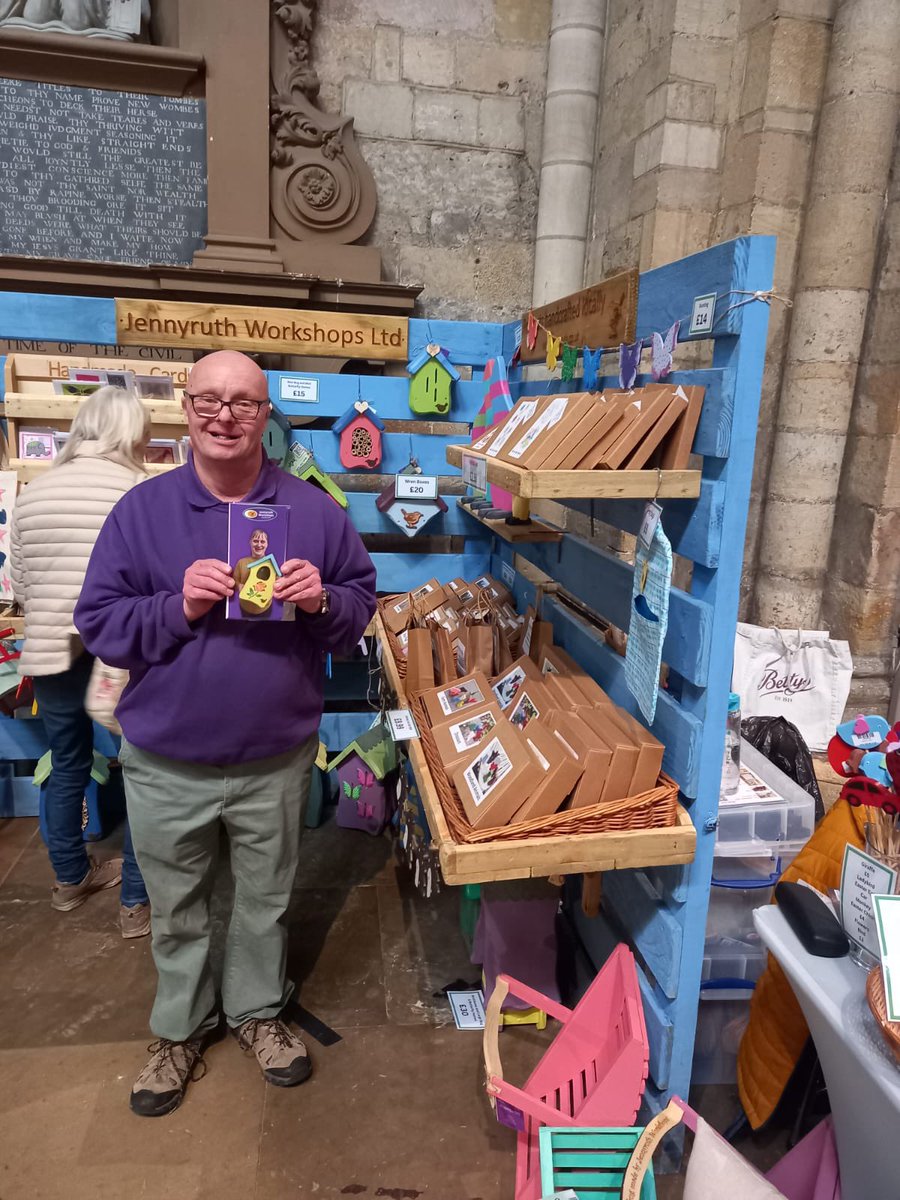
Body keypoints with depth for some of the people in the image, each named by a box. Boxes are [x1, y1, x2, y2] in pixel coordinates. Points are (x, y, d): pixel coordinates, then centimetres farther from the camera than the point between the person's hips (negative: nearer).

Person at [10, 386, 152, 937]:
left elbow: (18, 585, 10)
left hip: (52, 654, 5)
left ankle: (70, 878, 39)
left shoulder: (33, 492, 5)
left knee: (68, 767, 21)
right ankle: (138, 901, 18)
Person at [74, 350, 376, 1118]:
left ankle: (258, 1010, 47)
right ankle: (180, 1029, 45)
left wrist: (321, 600, -21)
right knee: (177, 908, 19)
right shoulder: (141, 510, -5)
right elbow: (99, 623, -5)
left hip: (277, 758, 1)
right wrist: (178, 607, -22)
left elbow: (363, 604, 1)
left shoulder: (313, 510, -4)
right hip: (166, 763, 0)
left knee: (266, 898, 20)